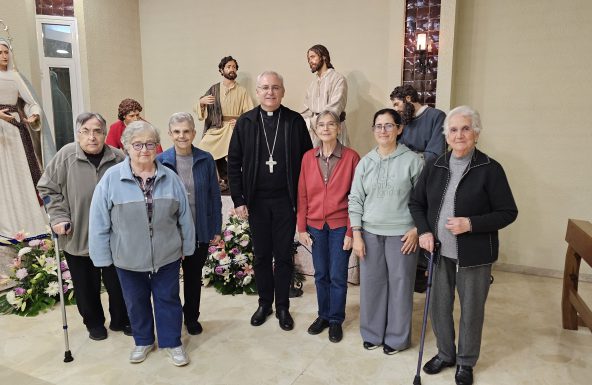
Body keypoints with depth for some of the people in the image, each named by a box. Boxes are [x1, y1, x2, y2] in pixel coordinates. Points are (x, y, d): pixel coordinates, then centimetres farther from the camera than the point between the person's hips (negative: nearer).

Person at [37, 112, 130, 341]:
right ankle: (94, 323, 38)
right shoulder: (66, 156, -10)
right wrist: (58, 217, -9)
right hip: (77, 238, 0)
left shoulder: (118, 159, -8)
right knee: (86, 287, 15)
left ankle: (121, 320, 38)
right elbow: (47, 188, 0)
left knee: (117, 283, 15)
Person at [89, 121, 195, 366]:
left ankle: (171, 342, 31)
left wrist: (187, 247, 6)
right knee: (136, 302, 17)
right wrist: (103, 257, -5)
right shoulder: (111, 178, -10)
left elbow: (185, 217, 2)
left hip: (167, 256, 0)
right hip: (128, 258, 0)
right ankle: (143, 341, 39)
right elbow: (100, 222, -7)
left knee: (168, 299, 12)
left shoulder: (170, 178, -4)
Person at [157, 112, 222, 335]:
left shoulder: (206, 160, -5)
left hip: (200, 231, 1)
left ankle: (192, 317, 37)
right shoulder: (160, 161, -7)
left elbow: (214, 196, -1)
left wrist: (216, 229, -1)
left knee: (194, 276, 17)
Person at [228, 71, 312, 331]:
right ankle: (264, 303, 29)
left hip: (286, 200, -1)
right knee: (261, 255, 12)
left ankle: (283, 307, 24)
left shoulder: (295, 121, -1)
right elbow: (234, 163, 2)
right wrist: (238, 200, -3)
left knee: (284, 256, 8)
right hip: (256, 201, 1)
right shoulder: (245, 122, 1)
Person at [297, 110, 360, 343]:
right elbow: (302, 195, 4)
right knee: (321, 274, 14)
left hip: (340, 225, -3)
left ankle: (336, 320, 26)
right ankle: (323, 315, 33)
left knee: (337, 276, 7)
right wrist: (302, 228, 1)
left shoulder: (351, 157, -8)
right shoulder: (308, 157, 1)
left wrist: (351, 232, -9)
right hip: (315, 225, 3)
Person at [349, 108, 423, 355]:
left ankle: (397, 337, 26)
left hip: (401, 234, -3)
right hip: (370, 233, 3)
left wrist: (416, 230, -8)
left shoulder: (412, 160, -5)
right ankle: (372, 333, 30)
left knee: (400, 284, 6)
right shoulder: (365, 162, 4)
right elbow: (355, 199, 4)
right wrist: (356, 234, -1)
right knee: (371, 283, 10)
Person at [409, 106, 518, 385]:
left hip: (474, 257, -3)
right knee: (439, 308, 16)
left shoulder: (490, 169, -10)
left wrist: (471, 224, -21)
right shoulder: (435, 167, 2)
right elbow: (416, 203, 10)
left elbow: (508, 213, -8)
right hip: (439, 253, 4)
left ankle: (465, 362, 36)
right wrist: (424, 231, -6)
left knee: (471, 311, 12)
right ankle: (445, 354, 40)